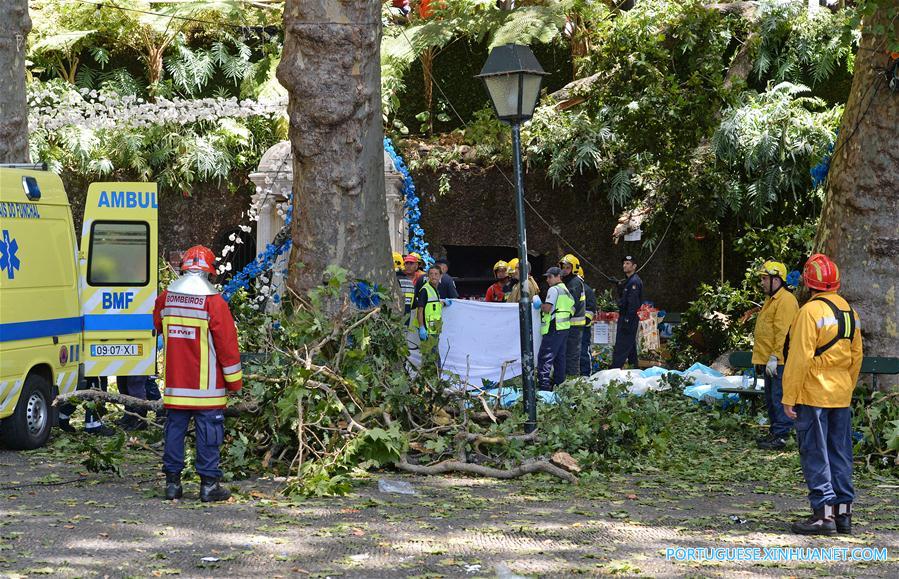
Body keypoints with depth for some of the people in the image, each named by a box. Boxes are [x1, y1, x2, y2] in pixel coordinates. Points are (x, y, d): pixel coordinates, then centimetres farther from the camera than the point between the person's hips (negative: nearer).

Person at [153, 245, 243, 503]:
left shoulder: (164, 299, 2)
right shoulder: (214, 303, -12)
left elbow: (158, 326, 22)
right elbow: (228, 344, -9)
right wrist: (234, 381, 0)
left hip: (175, 383, 4)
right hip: (207, 386, -4)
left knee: (175, 430, 11)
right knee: (208, 433, 0)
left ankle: (172, 481, 12)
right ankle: (209, 484, 1)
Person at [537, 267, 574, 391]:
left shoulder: (554, 289, -9)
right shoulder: (566, 290, 19)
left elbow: (547, 308, -17)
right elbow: (572, 308, 21)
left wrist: (540, 305, 2)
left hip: (554, 328, -9)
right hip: (565, 327, 9)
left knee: (544, 357, -9)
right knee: (559, 357, 14)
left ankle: (543, 384, -15)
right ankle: (559, 383, 17)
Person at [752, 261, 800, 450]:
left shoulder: (785, 300, -14)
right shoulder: (771, 300, 19)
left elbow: (782, 333, -21)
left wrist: (774, 358, -23)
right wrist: (759, 358, 22)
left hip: (779, 362, -11)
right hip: (769, 361, 11)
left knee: (779, 398, -9)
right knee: (771, 399, 15)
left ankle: (780, 436, -7)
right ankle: (774, 432, 22)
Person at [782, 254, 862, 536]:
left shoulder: (810, 311, -15)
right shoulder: (849, 311, 9)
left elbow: (799, 358, -17)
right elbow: (856, 355, 15)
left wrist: (789, 397, -13)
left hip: (813, 395, -7)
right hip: (841, 396, 7)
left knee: (815, 454, -2)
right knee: (840, 453, 11)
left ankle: (824, 513, -4)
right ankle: (843, 512, 14)